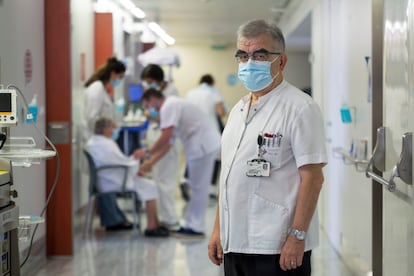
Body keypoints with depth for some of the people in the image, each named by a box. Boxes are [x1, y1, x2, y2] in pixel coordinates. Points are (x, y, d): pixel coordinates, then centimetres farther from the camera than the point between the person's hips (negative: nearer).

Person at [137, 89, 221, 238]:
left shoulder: (168, 107, -12)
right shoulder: (171, 106, 19)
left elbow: (165, 137, -22)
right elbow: (168, 142, 18)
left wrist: (147, 152, -10)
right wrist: (150, 162, 14)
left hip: (203, 145, -10)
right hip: (205, 144, 10)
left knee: (199, 188, -5)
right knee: (198, 188, 13)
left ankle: (196, 228, -1)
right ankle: (191, 224, 20)